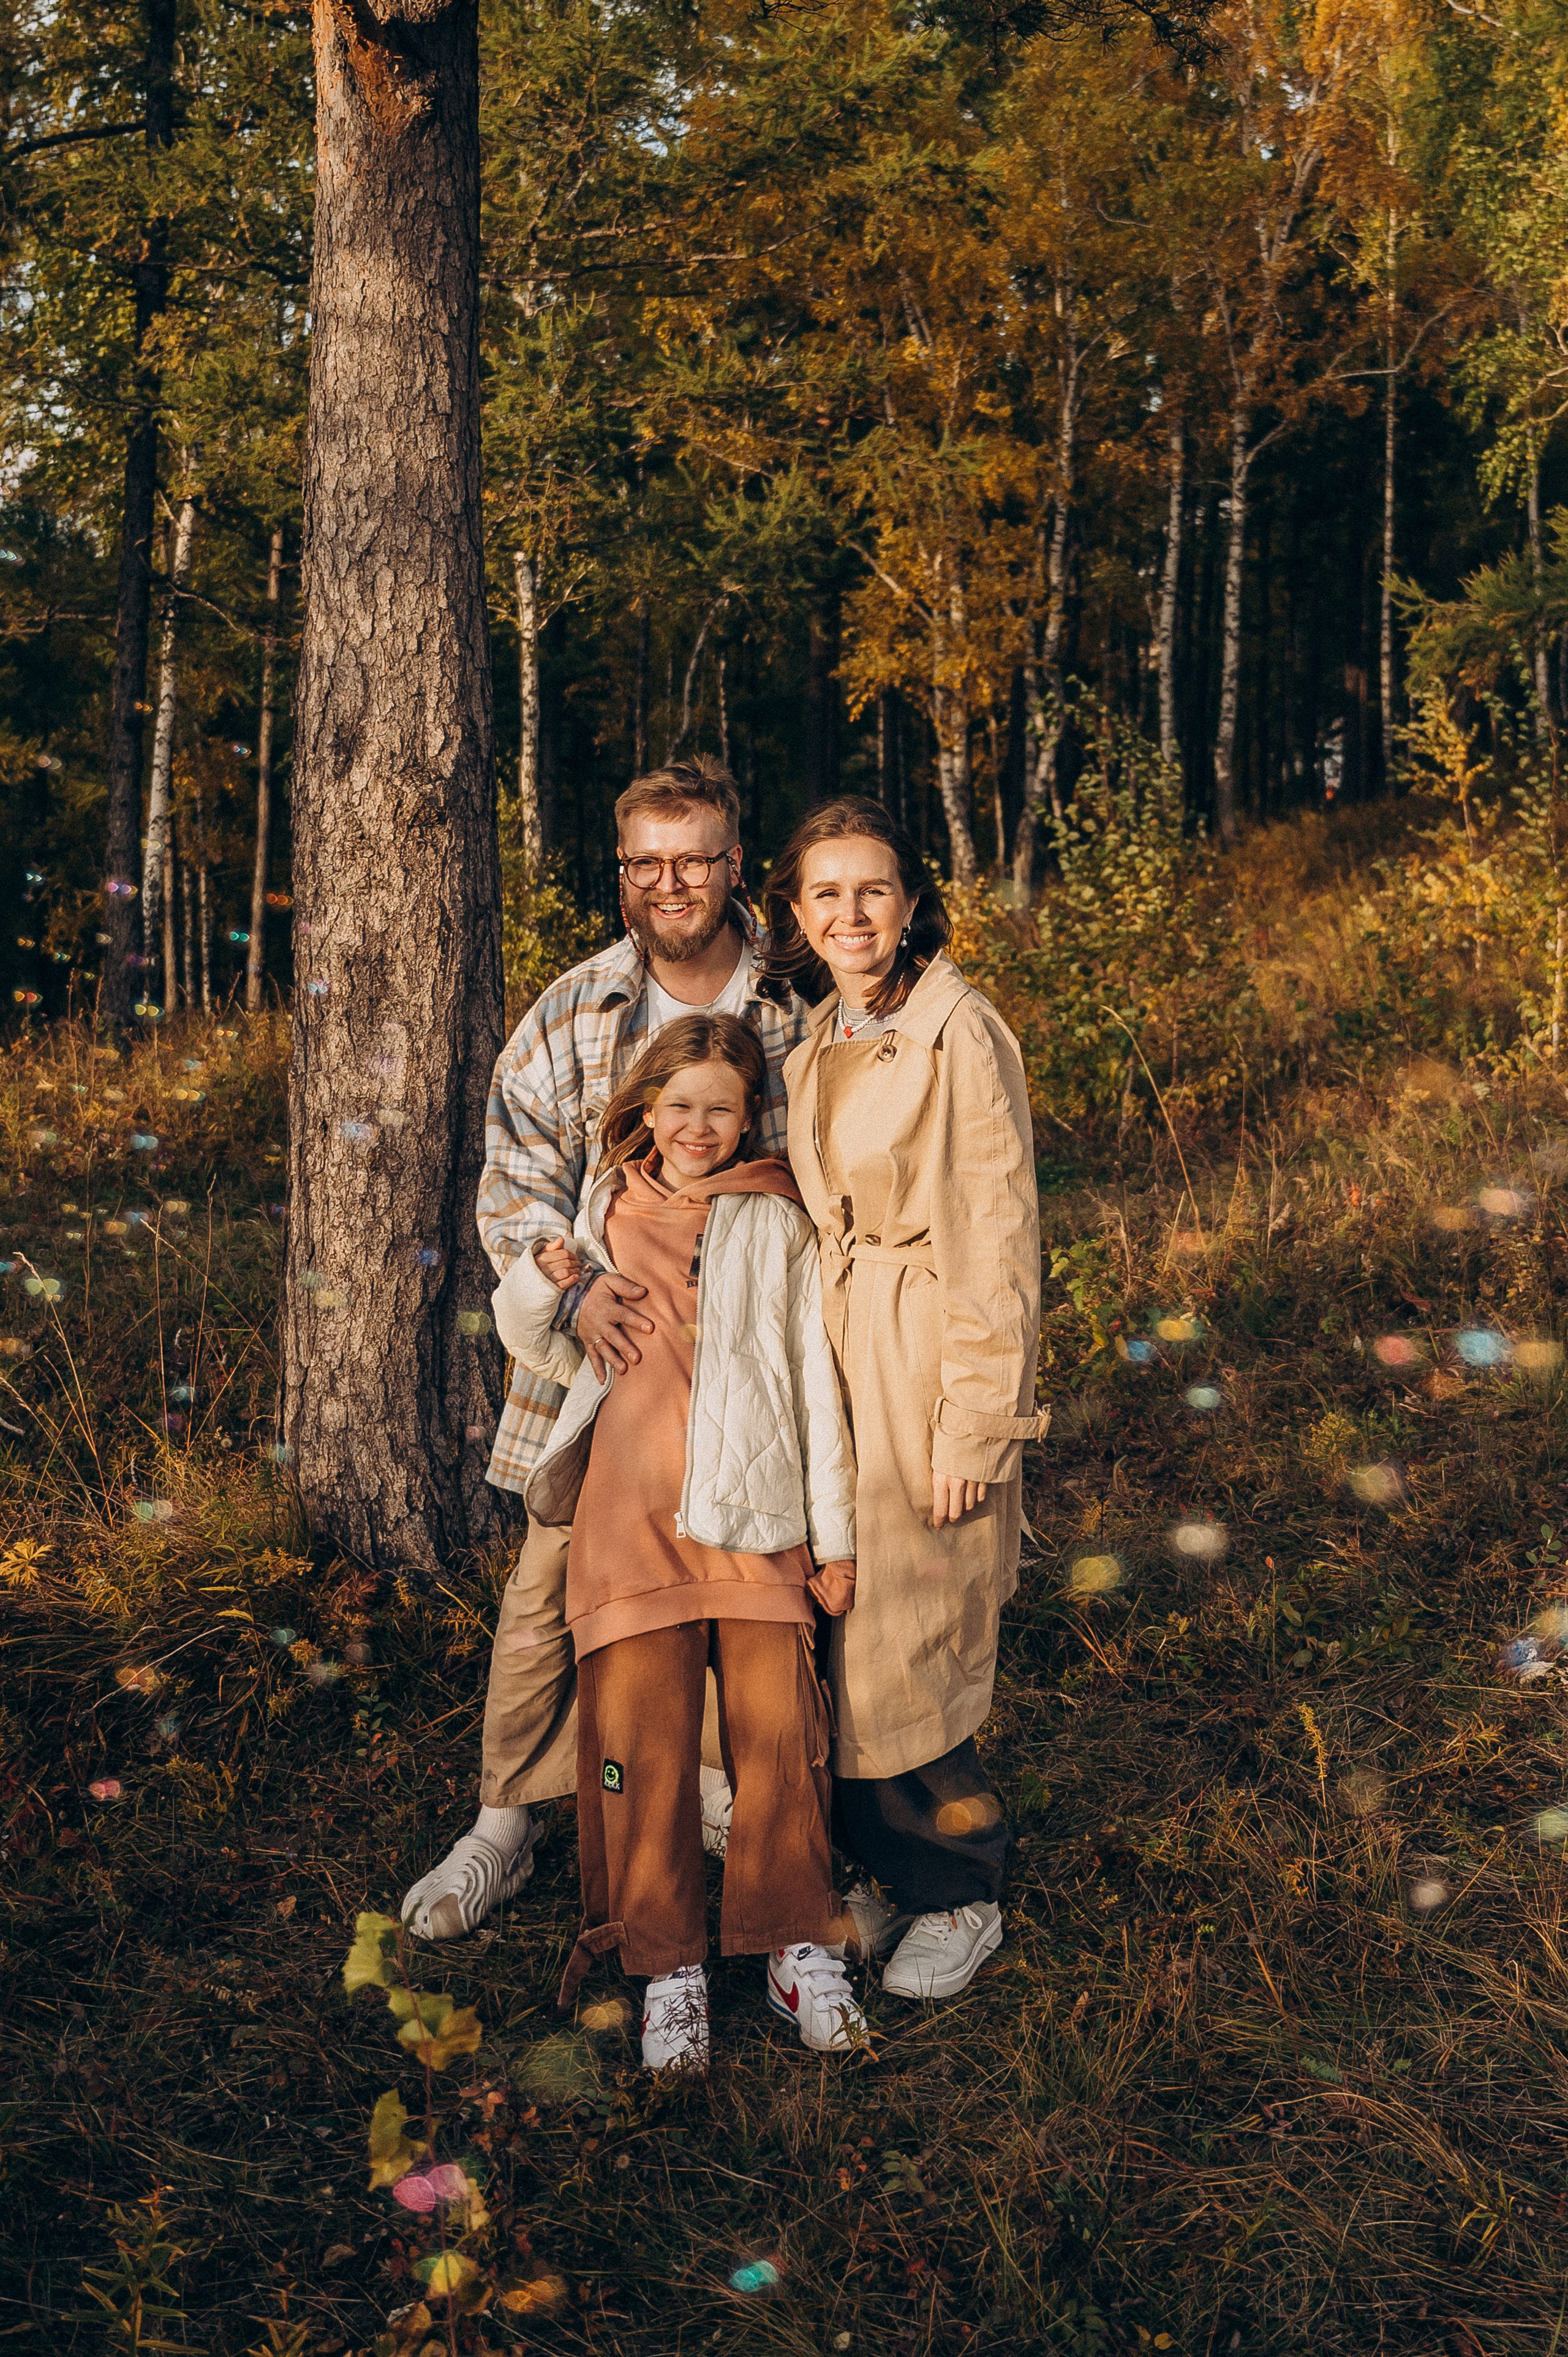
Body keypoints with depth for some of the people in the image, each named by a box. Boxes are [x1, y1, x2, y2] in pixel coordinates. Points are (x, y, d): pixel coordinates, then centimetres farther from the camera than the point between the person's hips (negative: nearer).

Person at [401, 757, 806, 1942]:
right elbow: (516, 1176, -5)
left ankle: (724, 1780, 37)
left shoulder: (796, 1010, -2)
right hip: (599, 1352, 0)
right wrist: (575, 1290, -22)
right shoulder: (572, 1014, -2)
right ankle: (505, 1822, 21)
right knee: (550, 1590, 4)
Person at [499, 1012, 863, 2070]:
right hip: (632, 1516, 1)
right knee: (643, 1743, -2)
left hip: (756, 1517, -1)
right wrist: (535, 1286, -4)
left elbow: (815, 1381, 8)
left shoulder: (777, 1225, 9)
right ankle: (671, 1968, 10)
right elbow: (549, 1352, 20)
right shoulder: (607, 1215, 12)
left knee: (780, 1735, -4)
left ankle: (799, 1950, 12)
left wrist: (836, 1535, 6)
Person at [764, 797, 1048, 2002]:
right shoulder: (816, 1040, 10)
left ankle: (960, 1893, 21)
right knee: (843, 1641, 10)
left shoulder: (960, 1032, -12)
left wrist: (974, 1423, -16)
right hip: (833, 1360, 7)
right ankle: (888, 1869, 28)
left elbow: (997, 1239, -14)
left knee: (909, 1650, 0)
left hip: (928, 1369, -7)